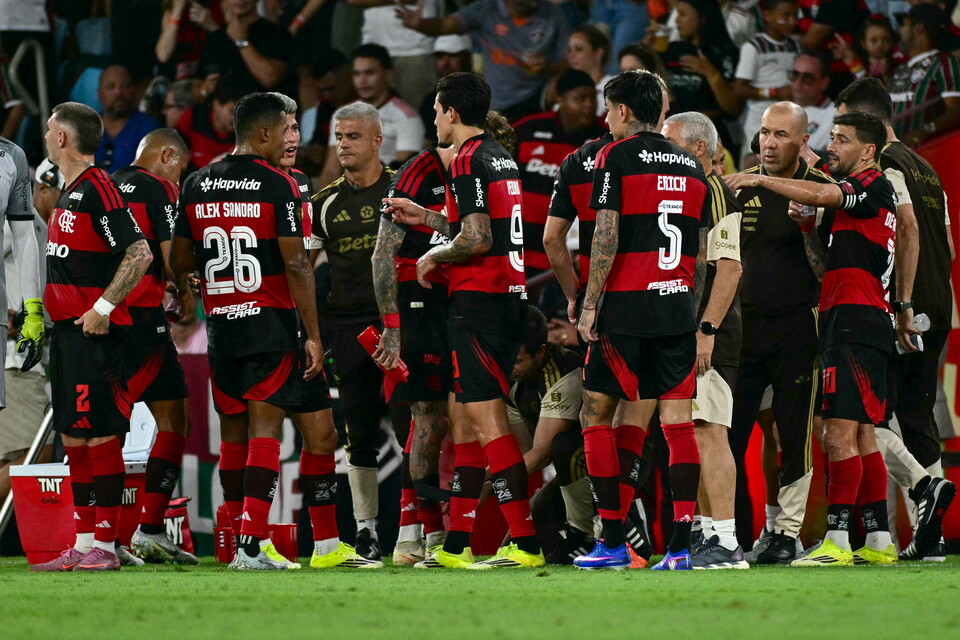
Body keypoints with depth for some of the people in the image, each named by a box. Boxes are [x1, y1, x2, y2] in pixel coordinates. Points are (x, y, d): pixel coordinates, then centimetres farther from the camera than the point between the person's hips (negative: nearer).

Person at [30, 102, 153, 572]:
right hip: (65, 331, 10)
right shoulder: (69, 192, 17)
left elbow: (139, 253, -19)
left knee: (100, 435, -7)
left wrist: (103, 307, -19)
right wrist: (48, 310, 20)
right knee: (73, 436, 11)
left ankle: (104, 546, -7)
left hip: (93, 332, -10)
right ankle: (83, 546, 16)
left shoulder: (97, 189, -13)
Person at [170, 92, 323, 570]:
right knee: (265, 428, -5)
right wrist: (313, 334, -9)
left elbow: (179, 262, 12)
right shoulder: (278, 186, -9)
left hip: (220, 324, 5)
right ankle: (250, 545, -13)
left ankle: (237, 539, 15)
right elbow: (296, 265, -12)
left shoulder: (197, 185, 8)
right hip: (271, 324, -5)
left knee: (233, 430, 12)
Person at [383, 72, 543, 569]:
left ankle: (525, 542, -16)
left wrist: (433, 258, -3)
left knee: (486, 417, -11)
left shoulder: (468, 161, -12)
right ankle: (456, 545, 15)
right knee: (463, 416, 13)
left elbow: (477, 240, -20)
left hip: (478, 299, -10)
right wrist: (426, 217, 30)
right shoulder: (499, 157, 18)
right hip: (509, 293, 10)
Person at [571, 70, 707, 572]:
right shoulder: (691, 167, 15)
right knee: (678, 422, 2)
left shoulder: (617, 156, -3)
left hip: (627, 306, -5)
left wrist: (589, 305, -7)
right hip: (678, 310, 5)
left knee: (596, 417, 5)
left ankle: (613, 543, 1)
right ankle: (680, 544, -6)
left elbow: (606, 237, -11)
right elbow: (701, 250, 15)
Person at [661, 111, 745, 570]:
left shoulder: (716, 195, -11)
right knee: (694, 436, 11)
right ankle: (711, 535, 15)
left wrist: (706, 330, -25)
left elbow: (729, 269, -19)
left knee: (707, 432, -14)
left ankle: (727, 544, -16)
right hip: (680, 335, 10)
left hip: (707, 338, -10)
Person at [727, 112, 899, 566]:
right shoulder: (855, 196, 23)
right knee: (860, 435, 11)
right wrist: (807, 229, 9)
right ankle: (879, 542, 13)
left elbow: (822, 195, -24)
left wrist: (760, 179, -17)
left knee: (840, 435, -14)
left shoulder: (873, 186, -6)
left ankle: (836, 541, -18)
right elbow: (833, 265, 24)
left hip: (854, 320, -11)